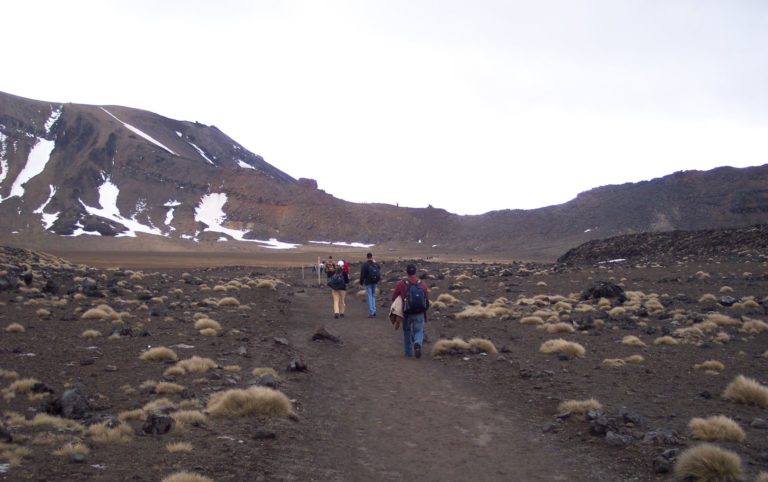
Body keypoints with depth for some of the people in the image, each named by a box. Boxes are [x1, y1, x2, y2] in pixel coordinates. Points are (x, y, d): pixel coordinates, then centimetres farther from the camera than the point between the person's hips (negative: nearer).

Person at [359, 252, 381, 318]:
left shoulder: (365, 265, -10)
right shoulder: (376, 264, 4)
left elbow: (362, 275, -9)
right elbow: (379, 273, 15)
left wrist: (361, 283, -2)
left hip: (368, 283, -4)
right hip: (375, 282, 4)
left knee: (369, 296, -1)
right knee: (373, 296, 17)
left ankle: (371, 312, -5)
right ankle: (374, 311, 14)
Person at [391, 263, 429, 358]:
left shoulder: (401, 284, -7)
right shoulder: (422, 284, -1)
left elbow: (394, 298, -1)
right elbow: (427, 299, 3)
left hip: (407, 313, 0)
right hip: (419, 314, 0)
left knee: (407, 332, 19)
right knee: (419, 331, 6)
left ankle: (409, 352, 24)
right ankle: (418, 343, -25)